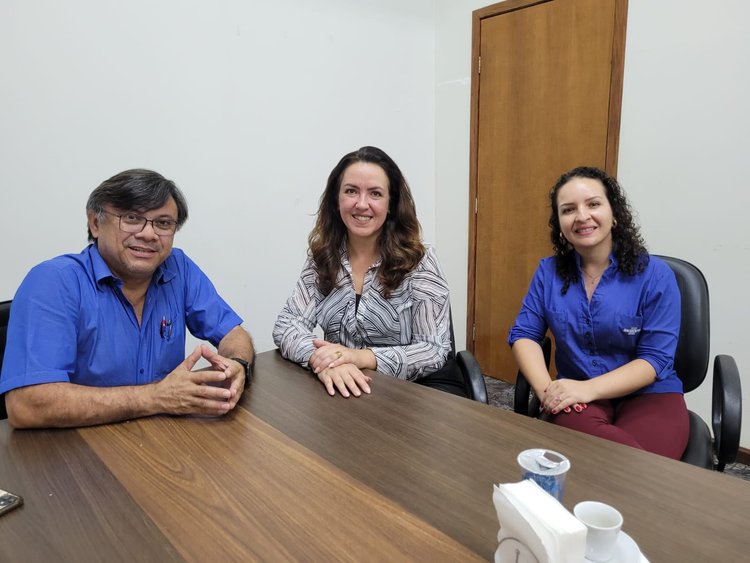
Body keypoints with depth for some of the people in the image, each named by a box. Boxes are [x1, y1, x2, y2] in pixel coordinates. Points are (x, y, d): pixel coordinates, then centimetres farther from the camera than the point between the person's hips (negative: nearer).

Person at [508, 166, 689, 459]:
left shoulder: (655, 275, -5)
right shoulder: (549, 271, 3)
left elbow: (655, 359, -9)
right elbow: (524, 335, 2)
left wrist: (588, 388, -23)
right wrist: (545, 389, -18)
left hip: (649, 395, -1)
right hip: (577, 398, 1)